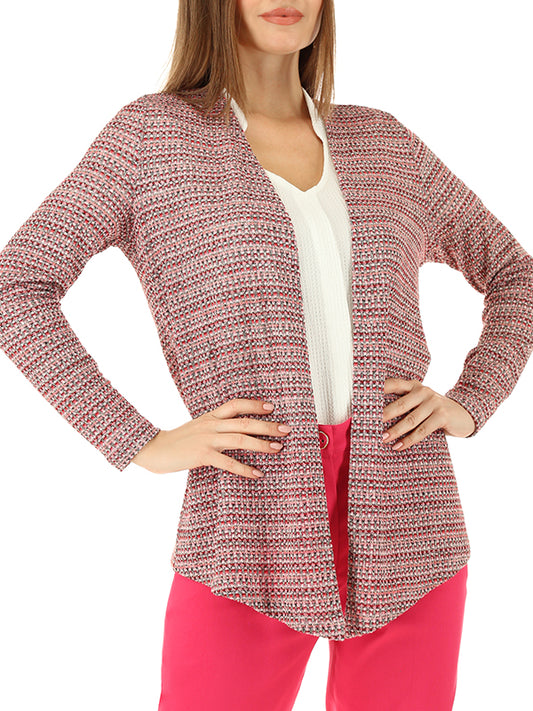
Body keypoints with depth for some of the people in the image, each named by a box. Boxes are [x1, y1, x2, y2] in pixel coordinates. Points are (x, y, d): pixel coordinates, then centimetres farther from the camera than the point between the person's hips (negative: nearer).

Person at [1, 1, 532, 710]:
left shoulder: (383, 144, 13)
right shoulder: (152, 133, 4)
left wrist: (468, 404, 6)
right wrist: (141, 443, -9)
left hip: (406, 534, 3)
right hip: (254, 540, -3)